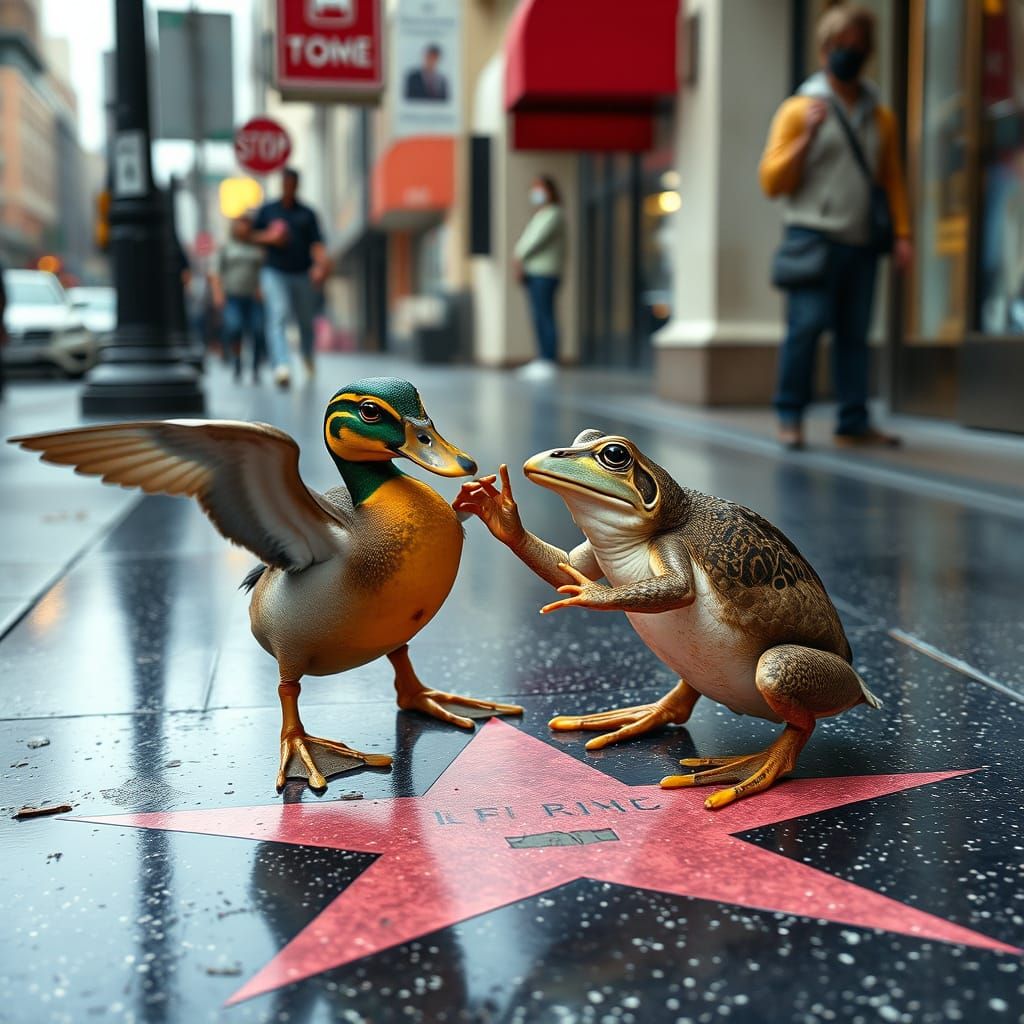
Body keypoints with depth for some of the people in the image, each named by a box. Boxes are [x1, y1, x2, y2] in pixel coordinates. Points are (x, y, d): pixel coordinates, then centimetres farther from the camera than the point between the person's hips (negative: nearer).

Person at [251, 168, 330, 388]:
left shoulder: (307, 214, 9)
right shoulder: (266, 210, 10)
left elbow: (317, 243, 0)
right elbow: (251, 236, 15)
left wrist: (321, 264, -19)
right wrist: (268, 237, -6)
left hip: (303, 274, 2)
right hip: (274, 272, -1)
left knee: (306, 320, 11)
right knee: (277, 316, -20)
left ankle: (308, 357, 41)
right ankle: (281, 367, -36)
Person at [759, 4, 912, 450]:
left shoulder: (880, 117, 17)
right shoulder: (800, 109, 4)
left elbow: (892, 179, 20)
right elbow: (772, 181, -1)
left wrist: (902, 233, 8)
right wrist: (807, 136, -12)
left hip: (861, 243, 4)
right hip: (815, 237, -4)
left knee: (854, 333, 3)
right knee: (807, 324, -13)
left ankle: (853, 422, 7)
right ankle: (789, 415, -2)